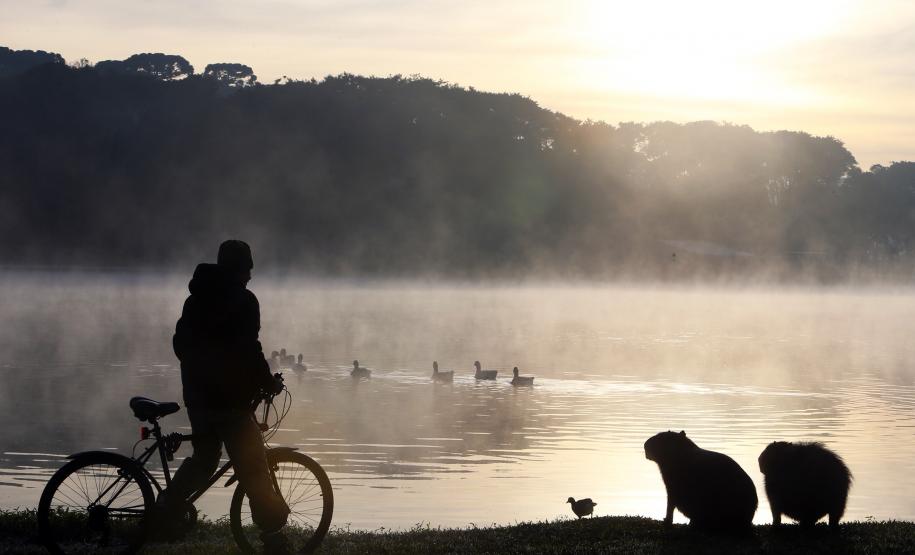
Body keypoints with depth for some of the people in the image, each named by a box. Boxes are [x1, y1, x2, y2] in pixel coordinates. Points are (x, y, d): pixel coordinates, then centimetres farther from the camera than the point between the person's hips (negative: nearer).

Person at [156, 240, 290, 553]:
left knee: (203, 458, 24)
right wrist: (268, 382, -5)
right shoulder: (243, 301, -10)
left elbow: (181, 343, 20)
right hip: (229, 398, -8)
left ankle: (163, 511, 22)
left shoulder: (197, 299, 13)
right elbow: (248, 350, -17)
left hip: (197, 395, 8)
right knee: (253, 469, -7)